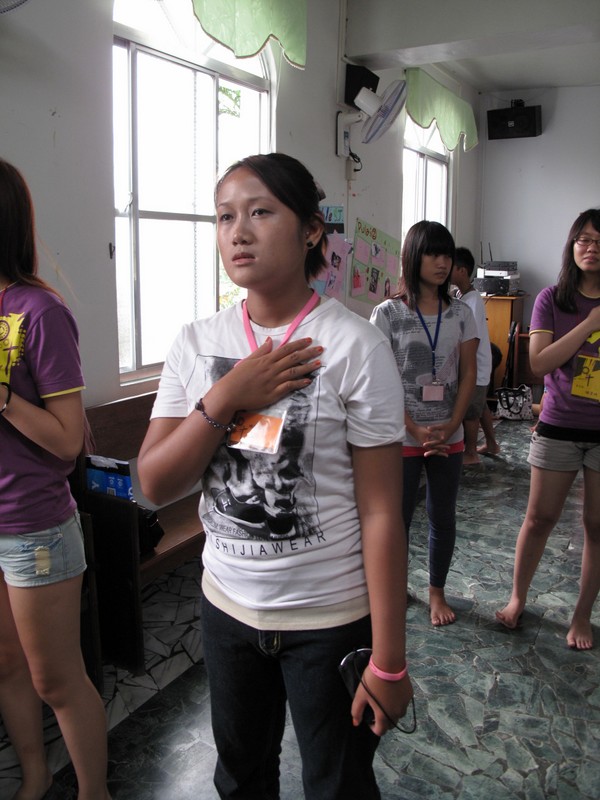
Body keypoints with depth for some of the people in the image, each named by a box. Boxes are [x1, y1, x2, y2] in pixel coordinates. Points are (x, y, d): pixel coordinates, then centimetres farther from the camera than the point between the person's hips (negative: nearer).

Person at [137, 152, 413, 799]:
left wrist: (389, 662, -13)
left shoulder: (354, 346, -16)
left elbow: (381, 513, -15)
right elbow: (154, 485, -6)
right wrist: (226, 398, -20)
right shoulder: (196, 343, -3)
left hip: (330, 619, -4)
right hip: (227, 605, 4)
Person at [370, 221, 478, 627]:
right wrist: (417, 431, -15)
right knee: (397, 517, 8)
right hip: (403, 437, -3)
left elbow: (468, 375, 2)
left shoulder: (461, 313, 2)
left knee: (443, 517, 13)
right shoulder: (388, 313, -7)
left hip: (449, 437, 3)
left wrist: (449, 428, -10)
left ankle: (437, 591, 33)